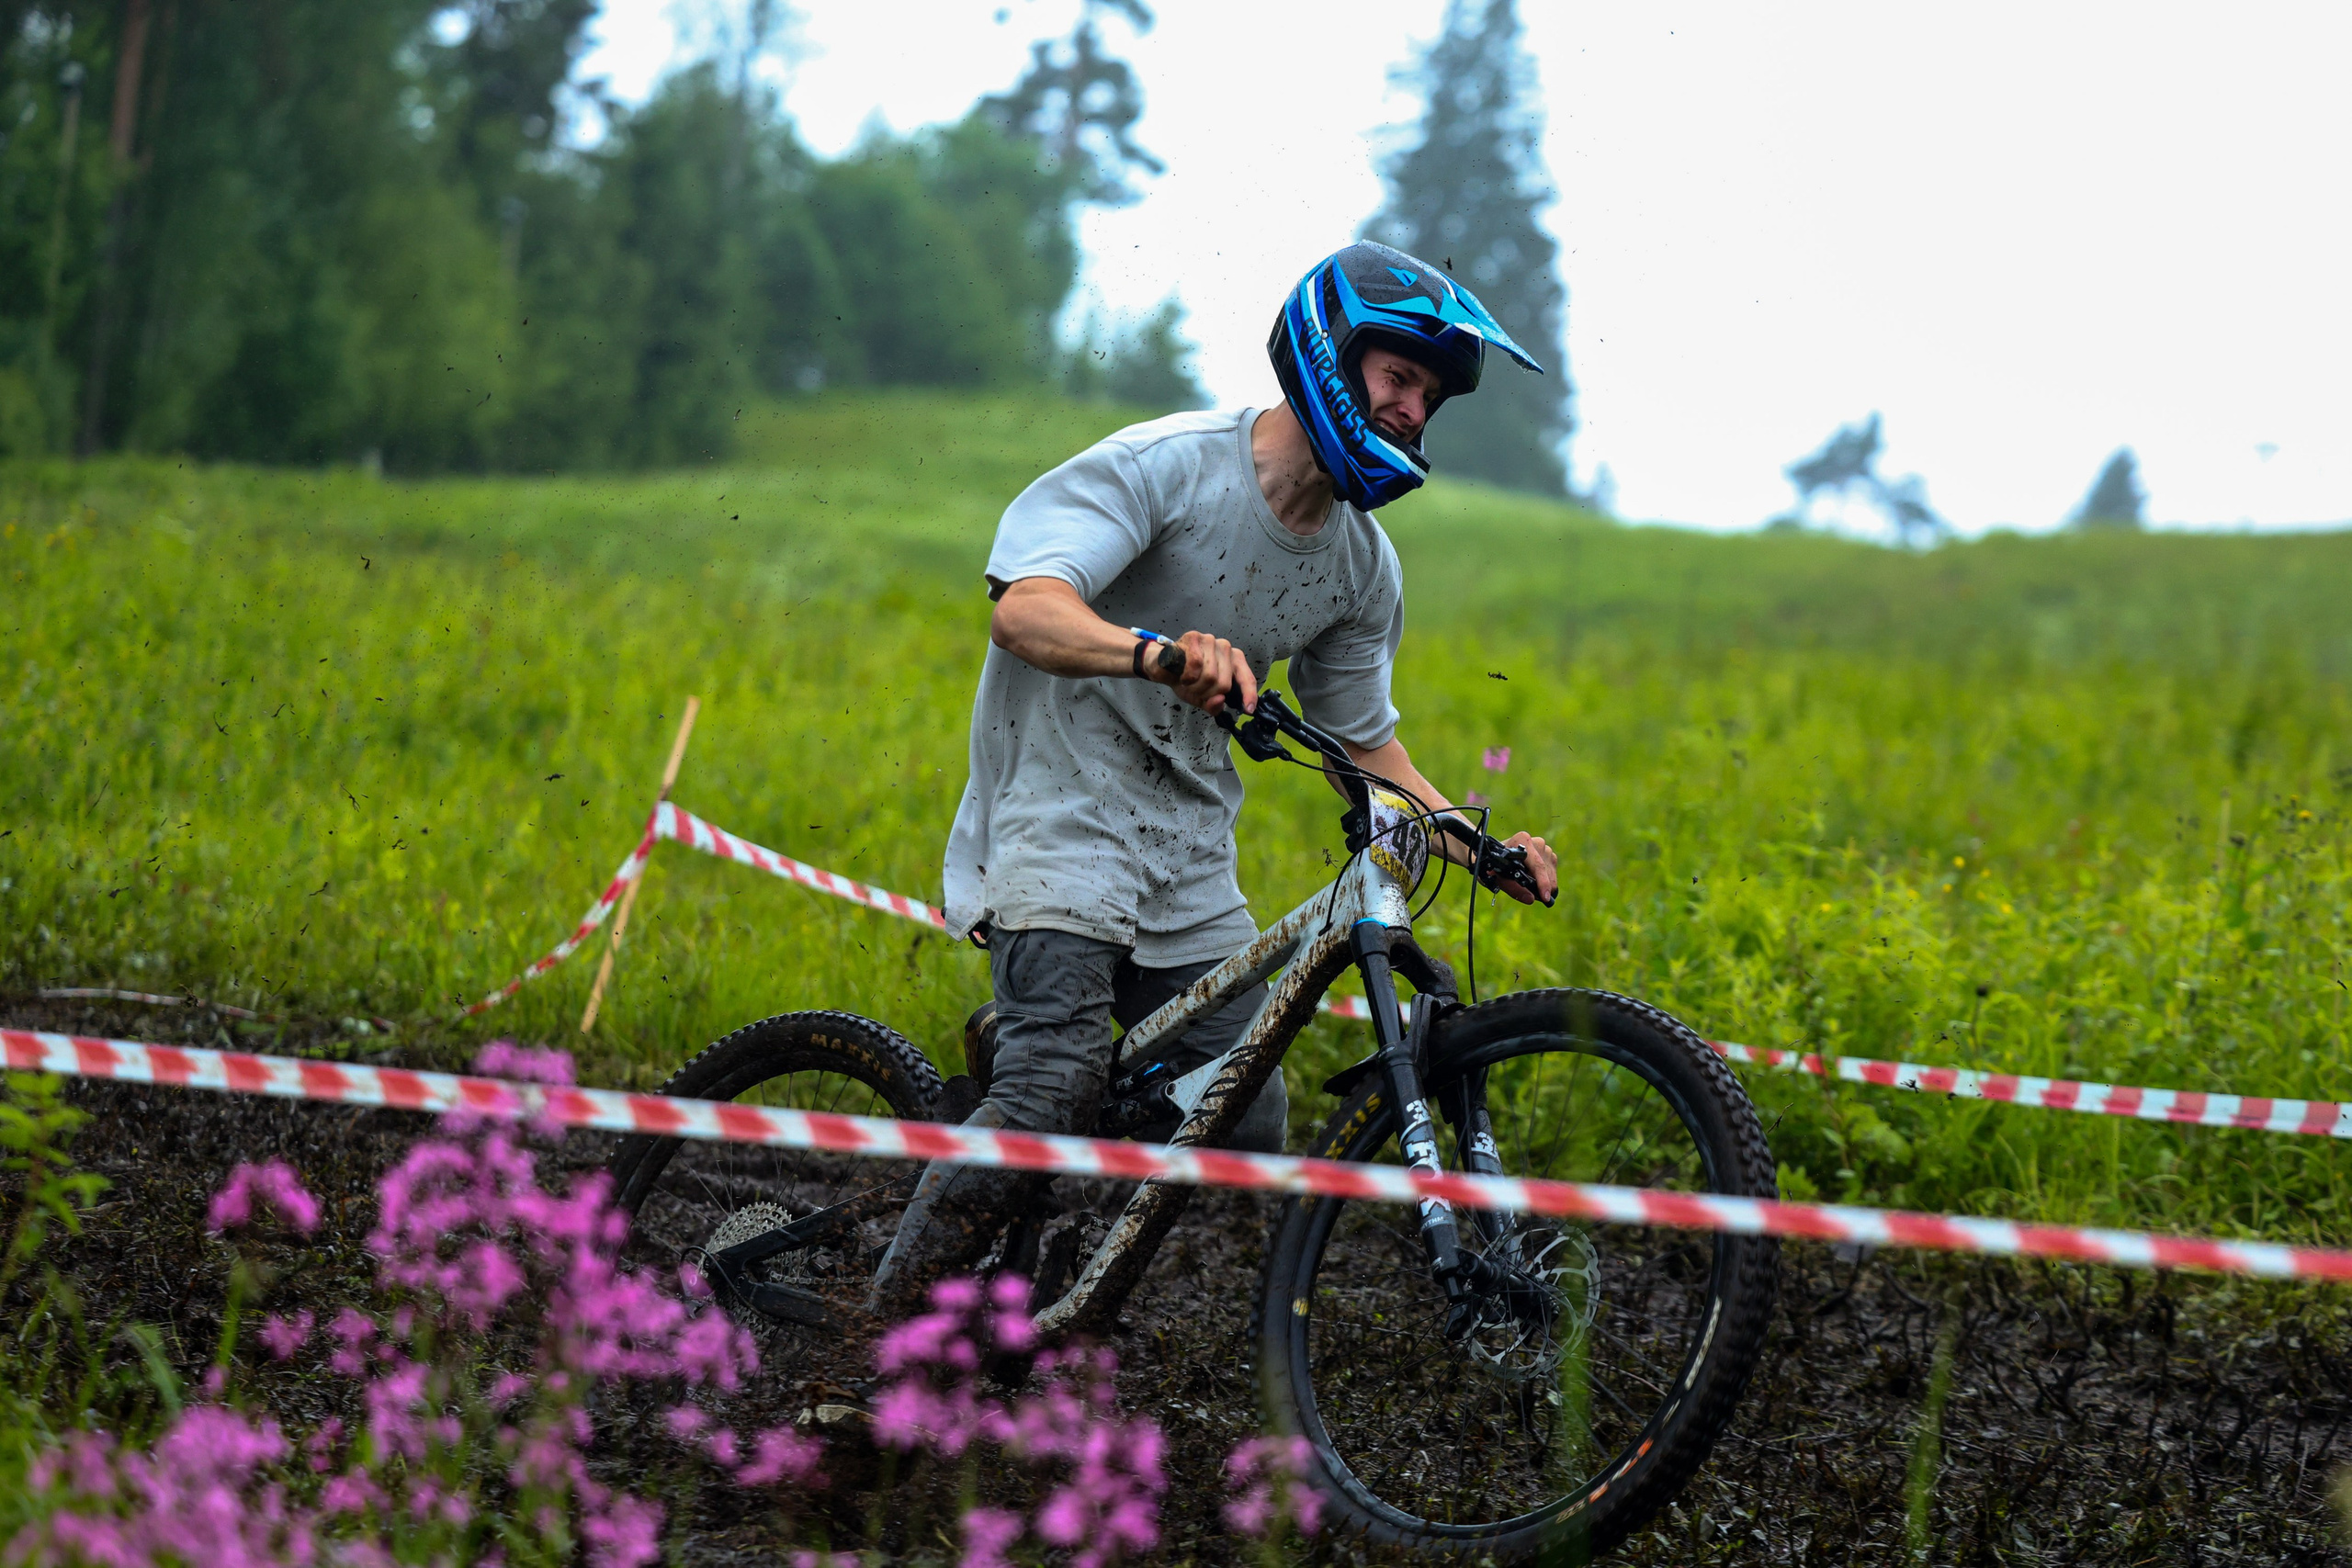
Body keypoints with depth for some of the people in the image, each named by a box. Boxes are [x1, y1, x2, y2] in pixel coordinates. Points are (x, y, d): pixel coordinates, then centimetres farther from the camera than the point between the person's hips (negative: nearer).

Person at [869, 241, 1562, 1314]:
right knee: (1054, 1088, -26)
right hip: (1060, 808, -7)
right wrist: (1158, 651, -47)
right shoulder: (1167, 465, -15)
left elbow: (1366, 742, 15)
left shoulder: (1363, 569, 5)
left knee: (1245, 1138, -5)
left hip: (1188, 853, 7)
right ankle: (890, 1328, -16)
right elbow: (1025, 610, -27)